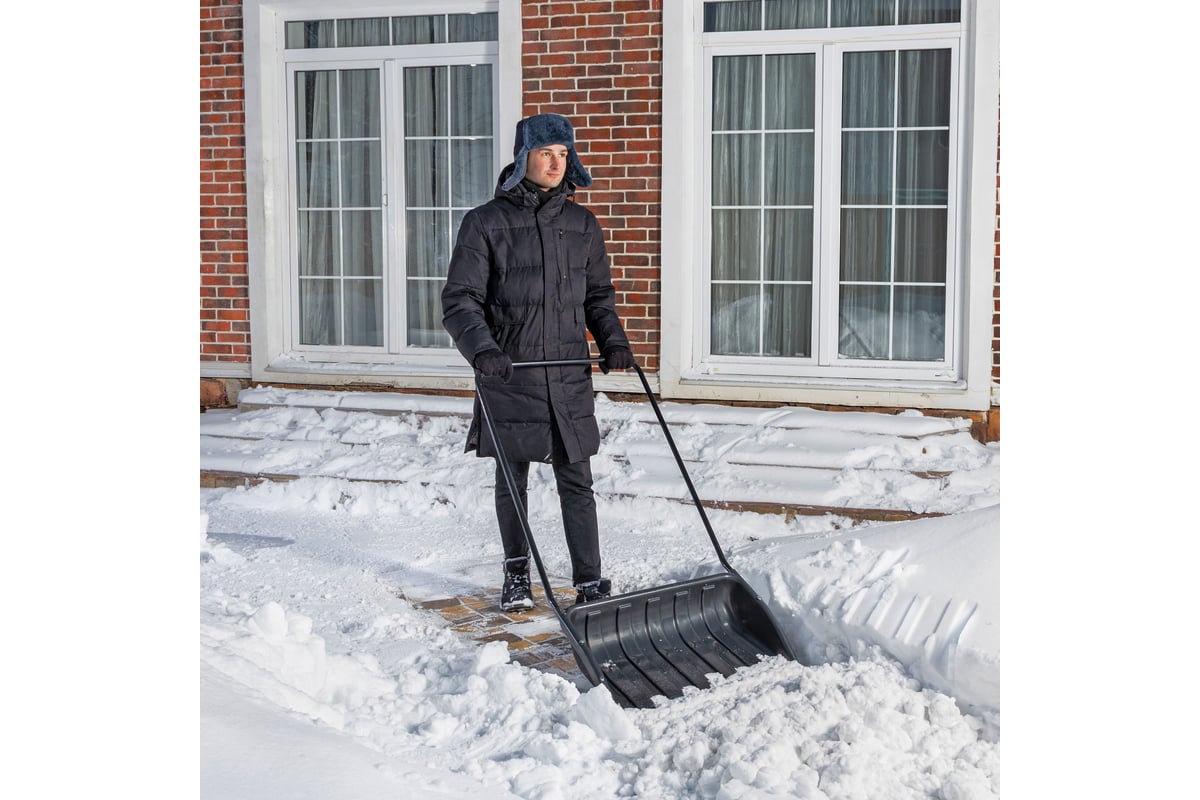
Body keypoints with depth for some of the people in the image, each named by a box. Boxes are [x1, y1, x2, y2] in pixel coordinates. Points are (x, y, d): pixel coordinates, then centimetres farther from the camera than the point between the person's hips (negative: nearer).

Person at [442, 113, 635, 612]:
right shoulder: (486, 223, -3)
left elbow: (599, 294, 18)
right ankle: (517, 575, 27)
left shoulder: (581, 224, 9)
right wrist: (481, 347, -22)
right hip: (510, 376, -2)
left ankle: (590, 581, 8)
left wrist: (613, 342, 2)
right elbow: (460, 300, -5)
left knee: (577, 482, 2)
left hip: (569, 379, 2)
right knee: (511, 482, 11)